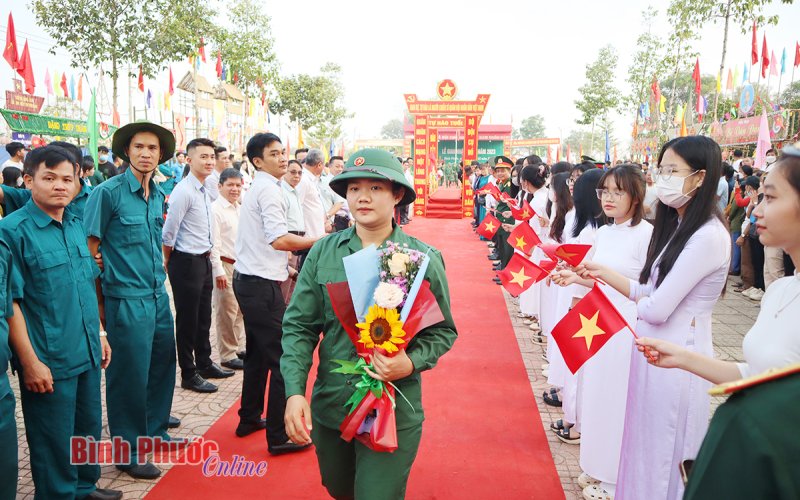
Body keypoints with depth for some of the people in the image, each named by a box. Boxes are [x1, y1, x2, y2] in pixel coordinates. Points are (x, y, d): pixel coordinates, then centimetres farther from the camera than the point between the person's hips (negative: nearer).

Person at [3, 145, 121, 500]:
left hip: (87, 353, 7)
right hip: (48, 362, -6)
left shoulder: (76, 226, 6)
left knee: (90, 428, 21)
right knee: (55, 443, 9)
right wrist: (30, 362, -16)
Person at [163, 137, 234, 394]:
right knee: (187, 320, 5)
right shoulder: (183, 191, -19)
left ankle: (204, 363, 36)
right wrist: (169, 264, -6)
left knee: (204, 317, 20)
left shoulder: (205, 190, 8)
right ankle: (188, 374, 19)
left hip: (204, 260, 8)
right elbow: (168, 234, -17)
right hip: (187, 263, -8)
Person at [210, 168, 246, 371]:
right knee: (227, 312, 0)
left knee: (240, 309, 13)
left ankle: (238, 347, 26)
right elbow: (214, 243, -14)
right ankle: (227, 355, 9)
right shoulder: (215, 209, -11)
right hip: (225, 265, -7)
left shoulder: (240, 209, 11)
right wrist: (218, 270, -17)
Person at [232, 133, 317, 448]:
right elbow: (280, 240, -23)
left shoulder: (257, 188, 18)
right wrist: (318, 240, -11)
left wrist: (282, 264, 24)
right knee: (282, 358, -5)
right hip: (262, 284, -11)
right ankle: (279, 436, 1)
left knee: (258, 353, 20)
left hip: (247, 280, 11)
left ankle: (249, 419, 32)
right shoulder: (269, 189, -14)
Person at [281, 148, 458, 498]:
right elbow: (299, 326, -2)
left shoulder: (424, 258, -8)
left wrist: (411, 362, -21)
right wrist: (294, 392, -13)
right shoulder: (322, 252, -3)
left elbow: (443, 330, -2)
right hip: (328, 405, 4)